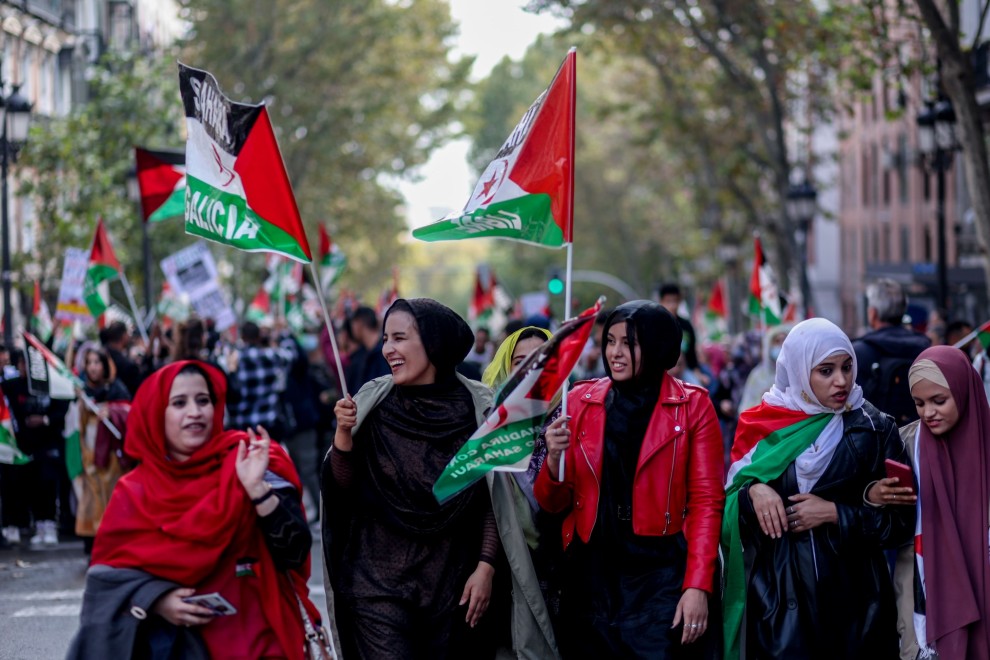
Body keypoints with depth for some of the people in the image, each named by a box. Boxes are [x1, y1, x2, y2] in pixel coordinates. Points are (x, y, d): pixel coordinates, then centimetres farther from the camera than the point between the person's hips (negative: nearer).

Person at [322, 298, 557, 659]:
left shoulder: (477, 406, -4)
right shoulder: (372, 401, -2)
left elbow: (494, 499, 0)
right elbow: (344, 486, -2)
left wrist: (485, 567, -5)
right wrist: (344, 432, -17)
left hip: (452, 580, 1)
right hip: (379, 578, 0)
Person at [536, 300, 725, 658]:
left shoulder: (692, 406, -1)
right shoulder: (581, 401, 5)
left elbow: (706, 502, -5)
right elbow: (553, 504, 7)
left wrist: (698, 587, -13)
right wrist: (554, 460, -14)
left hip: (662, 576, -3)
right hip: (591, 574, 3)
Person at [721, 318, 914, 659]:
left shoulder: (874, 430, -1)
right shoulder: (764, 425, 3)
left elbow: (900, 522, -2)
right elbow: (730, 503, 6)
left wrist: (835, 513, -13)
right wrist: (753, 492, -14)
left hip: (852, 596, 0)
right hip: (777, 595, 0)